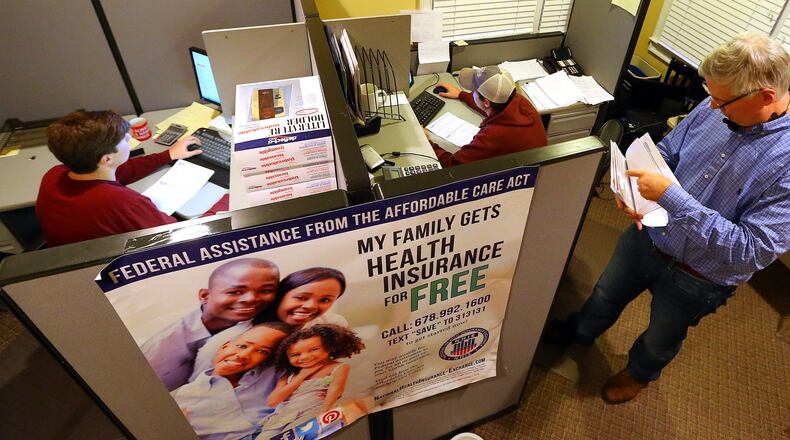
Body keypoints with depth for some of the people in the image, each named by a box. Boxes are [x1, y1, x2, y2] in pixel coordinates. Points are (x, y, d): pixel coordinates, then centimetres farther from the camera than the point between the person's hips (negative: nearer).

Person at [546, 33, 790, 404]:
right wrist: (632, 190, -20)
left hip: (695, 279, -4)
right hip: (647, 235, 4)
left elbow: (753, 251, -33)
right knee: (606, 294, 28)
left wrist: (671, 196, -39)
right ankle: (580, 332, 60)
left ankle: (639, 373, 59)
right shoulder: (714, 109, -15)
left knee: (661, 339, 25)